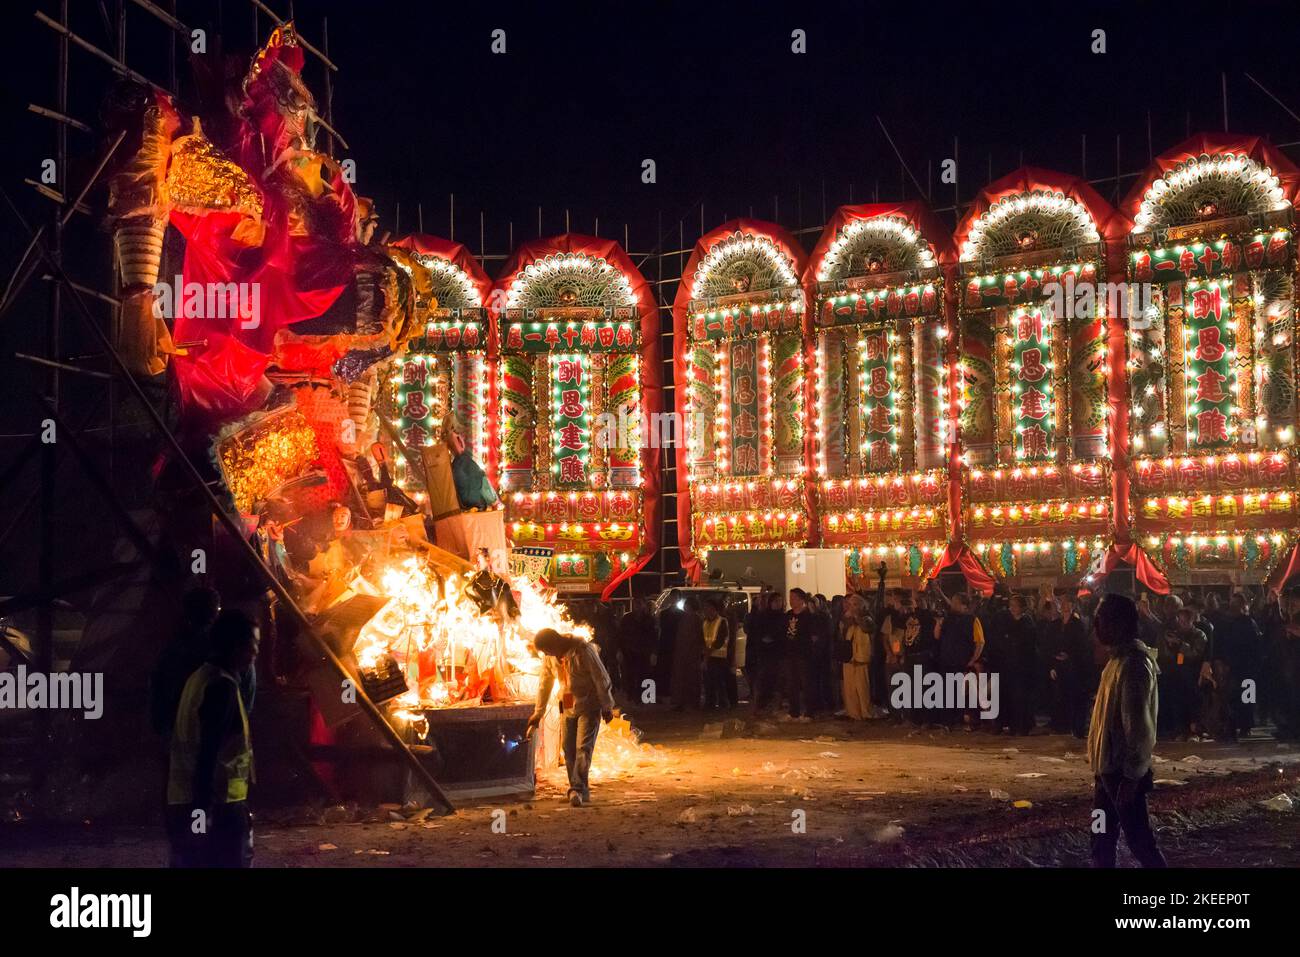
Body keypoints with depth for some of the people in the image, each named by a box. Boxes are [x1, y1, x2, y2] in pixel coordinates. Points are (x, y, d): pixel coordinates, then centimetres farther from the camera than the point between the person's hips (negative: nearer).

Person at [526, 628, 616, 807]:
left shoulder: (583, 650, -20)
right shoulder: (551, 657, 0)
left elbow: (601, 678, -16)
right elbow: (545, 684, 12)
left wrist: (607, 707, -11)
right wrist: (538, 713, 16)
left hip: (589, 707, -7)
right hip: (568, 707, 7)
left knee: (583, 747, -14)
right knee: (568, 749, 6)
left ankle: (577, 790, -18)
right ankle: (581, 792, 14)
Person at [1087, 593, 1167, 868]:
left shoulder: (1134, 664, -20)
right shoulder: (1119, 658, 11)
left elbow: (1139, 724, -22)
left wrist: (1131, 775, -20)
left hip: (1124, 770, -10)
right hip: (1108, 765, 10)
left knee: (1138, 838, -1)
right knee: (1102, 838, 15)